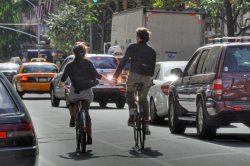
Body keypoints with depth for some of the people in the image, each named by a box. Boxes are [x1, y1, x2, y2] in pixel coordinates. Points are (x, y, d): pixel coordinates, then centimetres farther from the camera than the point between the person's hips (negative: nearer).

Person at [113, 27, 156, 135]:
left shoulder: (132, 48, 3)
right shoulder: (152, 51, 14)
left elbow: (123, 61, 3)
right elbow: (153, 67, 15)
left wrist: (116, 74, 10)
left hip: (134, 75, -3)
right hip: (147, 78, 3)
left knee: (129, 93, 21)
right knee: (143, 99, 15)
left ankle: (132, 112, -6)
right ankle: (146, 125, 10)